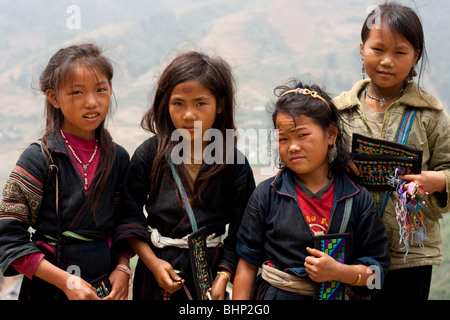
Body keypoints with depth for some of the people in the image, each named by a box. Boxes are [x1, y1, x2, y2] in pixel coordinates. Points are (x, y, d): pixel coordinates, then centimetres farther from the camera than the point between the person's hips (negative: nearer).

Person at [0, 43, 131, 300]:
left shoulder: (118, 157, 1)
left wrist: (122, 268, -7)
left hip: (106, 287, 4)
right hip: (49, 289, -4)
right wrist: (66, 280, -19)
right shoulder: (39, 159, -13)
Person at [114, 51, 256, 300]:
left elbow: (240, 231, -4)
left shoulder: (235, 163, -5)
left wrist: (223, 277, -11)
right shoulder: (150, 154, -4)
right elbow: (130, 214, -3)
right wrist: (153, 262, -10)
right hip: (157, 271, 1)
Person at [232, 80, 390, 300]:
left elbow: (377, 270, -3)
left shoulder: (358, 199, -5)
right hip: (273, 294, 0)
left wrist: (338, 271, -19)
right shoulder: (266, 194, -4)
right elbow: (248, 264, -2)